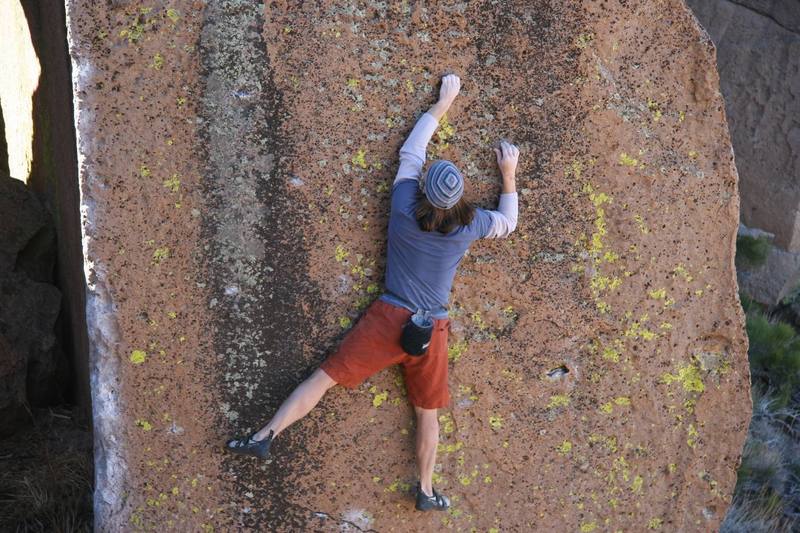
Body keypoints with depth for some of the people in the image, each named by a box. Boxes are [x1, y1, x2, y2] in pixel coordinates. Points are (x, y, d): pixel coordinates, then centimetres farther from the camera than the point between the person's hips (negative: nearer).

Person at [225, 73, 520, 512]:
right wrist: (509, 174, 21)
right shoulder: (470, 225, -7)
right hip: (431, 331, 1)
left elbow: (412, 149, 9)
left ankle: (265, 436, -7)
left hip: (387, 318, -1)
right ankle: (425, 491, 26)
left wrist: (443, 103, 18)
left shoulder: (405, 204, -7)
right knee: (427, 413, 15)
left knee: (325, 376, 1)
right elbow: (508, 223, 15)